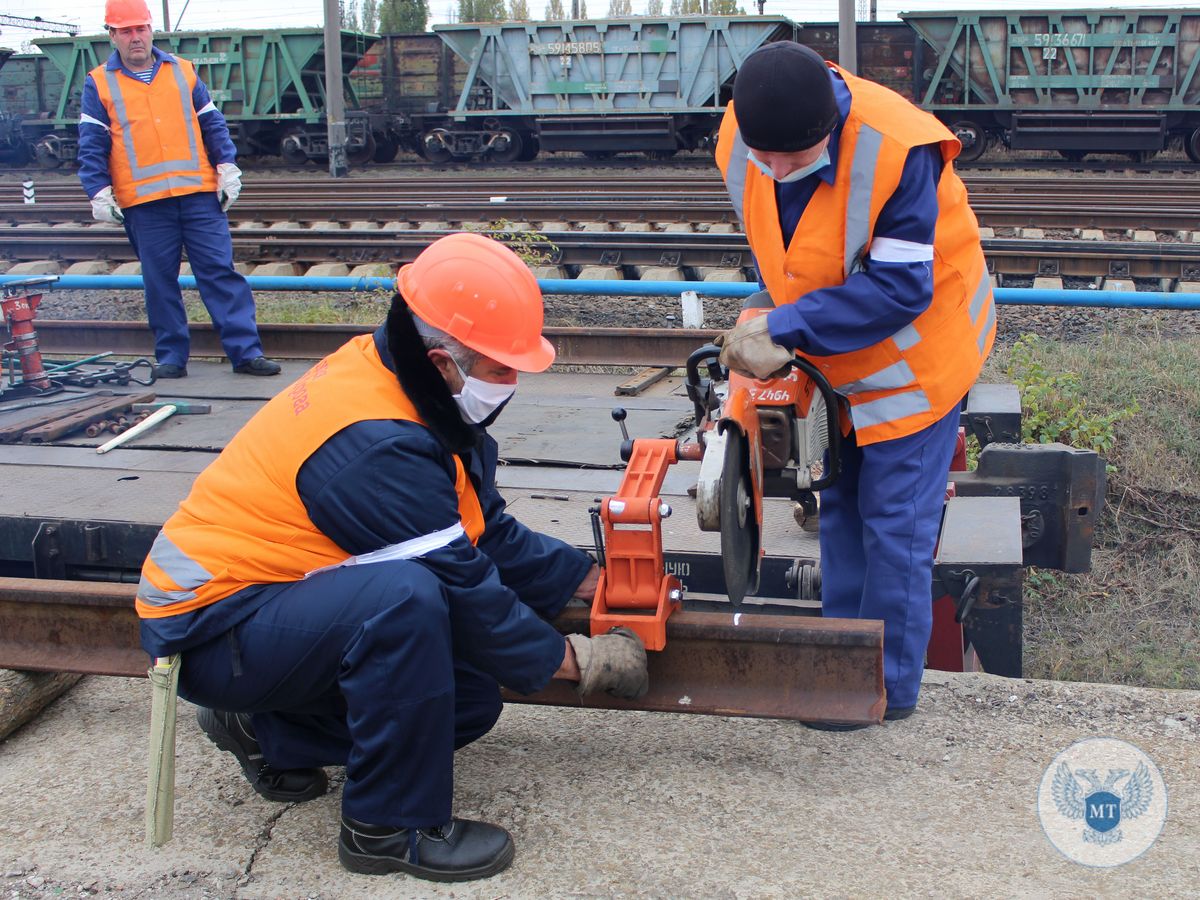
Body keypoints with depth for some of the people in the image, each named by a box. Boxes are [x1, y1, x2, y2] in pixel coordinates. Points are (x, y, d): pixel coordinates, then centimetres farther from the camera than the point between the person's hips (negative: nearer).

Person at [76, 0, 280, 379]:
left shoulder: (183, 72, 12)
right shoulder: (99, 84, 7)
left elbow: (212, 124, 12)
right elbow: (91, 146, 4)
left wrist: (227, 168, 3)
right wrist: (99, 193, -6)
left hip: (199, 193, 1)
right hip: (142, 202, -1)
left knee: (220, 270, -3)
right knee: (159, 281, 5)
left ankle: (246, 351, -3)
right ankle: (171, 357, 14)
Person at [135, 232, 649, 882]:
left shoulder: (412, 385, -1)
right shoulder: (376, 442, -30)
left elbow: (487, 531, 8)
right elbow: (461, 587, -23)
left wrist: (590, 580, 4)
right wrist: (576, 661, -11)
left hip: (282, 599, 10)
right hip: (212, 625, -10)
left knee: (470, 697, 4)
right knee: (405, 597, -35)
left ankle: (265, 731, 17)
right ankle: (391, 827, -16)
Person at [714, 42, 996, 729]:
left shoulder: (897, 150, -35)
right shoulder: (738, 141, -15)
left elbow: (899, 289, -33)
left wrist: (782, 329, -36)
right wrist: (765, 315, -9)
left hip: (915, 349, -7)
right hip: (831, 357, 7)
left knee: (894, 520, -2)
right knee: (839, 504, 14)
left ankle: (890, 685, 13)